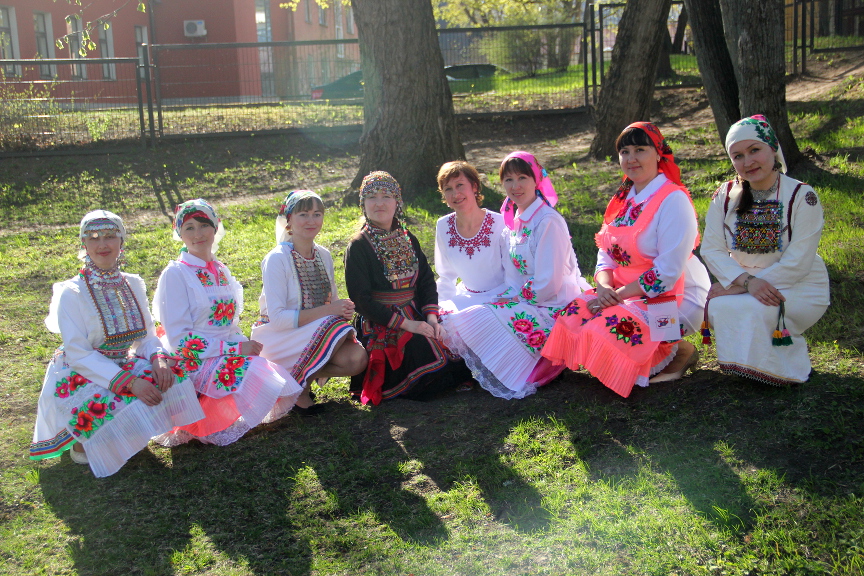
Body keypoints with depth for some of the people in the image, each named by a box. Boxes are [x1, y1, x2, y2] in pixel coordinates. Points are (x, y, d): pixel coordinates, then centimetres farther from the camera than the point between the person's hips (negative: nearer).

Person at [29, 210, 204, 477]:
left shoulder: (133, 285, 3)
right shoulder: (72, 293, -14)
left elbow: (148, 336, 4)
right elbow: (79, 354, -20)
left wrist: (159, 359, -21)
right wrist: (130, 382, -30)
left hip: (125, 366, 6)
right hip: (81, 374, -5)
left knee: (171, 382, -20)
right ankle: (83, 442, 2)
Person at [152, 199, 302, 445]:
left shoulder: (221, 271, 13)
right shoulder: (175, 274, -8)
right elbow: (178, 339, -14)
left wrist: (246, 345, -4)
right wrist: (236, 348, -17)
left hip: (229, 353, 7)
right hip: (195, 362, -7)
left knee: (283, 385, -14)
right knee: (261, 381, -28)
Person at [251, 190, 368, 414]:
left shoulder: (324, 255, 6)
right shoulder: (277, 259, -15)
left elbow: (332, 302, 14)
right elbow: (277, 318, -21)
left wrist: (344, 310, -11)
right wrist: (328, 311, -26)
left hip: (317, 332, 6)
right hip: (279, 337, -6)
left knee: (357, 359, -21)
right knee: (334, 329, -31)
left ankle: (306, 373, 4)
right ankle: (299, 387, -10)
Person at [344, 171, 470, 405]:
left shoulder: (408, 240, 13)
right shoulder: (358, 247, -7)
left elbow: (427, 280, 10)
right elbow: (362, 300, -12)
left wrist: (431, 316, -10)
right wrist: (406, 324, -18)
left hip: (416, 320, 5)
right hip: (380, 327, -5)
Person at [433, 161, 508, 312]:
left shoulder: (500, 224, -15)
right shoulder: (443, 226, -1)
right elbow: (446, 276, 11)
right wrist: (444, 304, -3)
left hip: (498, 297, -5)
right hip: (465, 297, 5)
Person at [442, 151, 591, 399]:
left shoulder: (549, 222, -17)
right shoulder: (514, 221, 10)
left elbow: (548, 284, -20)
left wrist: (516, 297, -8)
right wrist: (507, 297, -4)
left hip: (552, 309, -9)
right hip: (527, 302, 9)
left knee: (478, 321, -19)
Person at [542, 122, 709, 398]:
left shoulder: (673, 200, -15)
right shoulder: (623, 199, 10)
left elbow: (668, 272, -21)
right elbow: (605, 254, 9)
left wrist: (620, 295, -21)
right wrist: (605, 287, -12)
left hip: (673, 298, -8)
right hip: (623, 292, 8)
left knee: (609, 330, -30)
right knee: (571, 317, -13)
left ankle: (676, 352, -1)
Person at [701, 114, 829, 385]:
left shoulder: (801, 196, -12)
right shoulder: (726, 196, 0)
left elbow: (797, 264, -18)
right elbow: (711, 250, -7)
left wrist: (738, 288, -21)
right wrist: (746, 281, -26)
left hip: (799, 291, -3)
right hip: (742, 288, 4)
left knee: (746, 309, -32)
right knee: (717, 308, -28)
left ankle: (787, 365, -7)